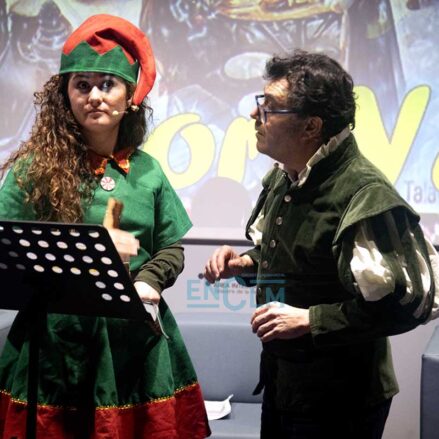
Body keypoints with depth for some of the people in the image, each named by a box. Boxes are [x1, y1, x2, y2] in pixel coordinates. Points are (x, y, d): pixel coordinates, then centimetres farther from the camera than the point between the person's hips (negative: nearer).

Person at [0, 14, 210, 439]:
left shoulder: (147, 170, 7)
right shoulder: (36, 166, -3)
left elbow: (171, 248, 10)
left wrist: (147, 282, -11)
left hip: (136, 337, 3)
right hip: (56, 339, -2)